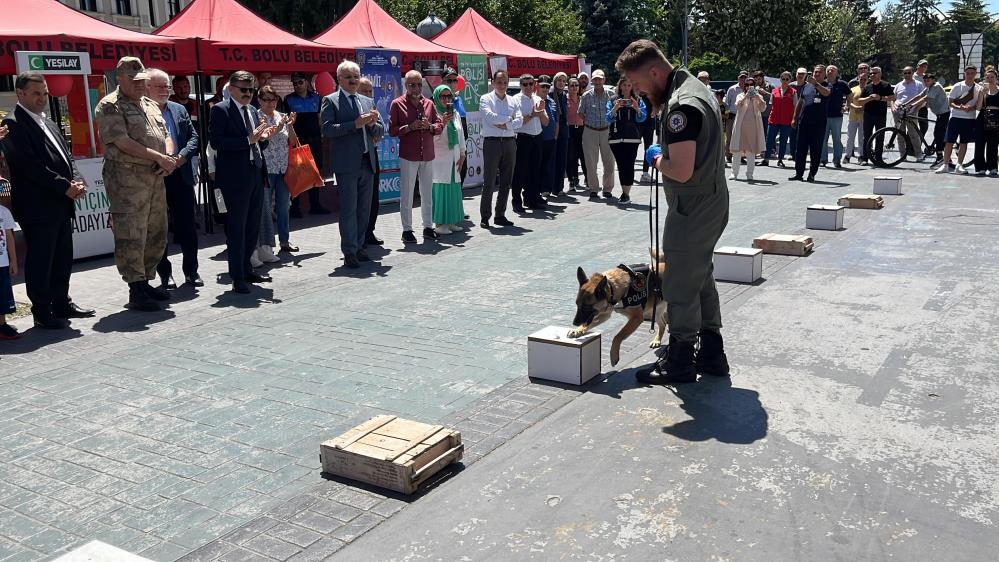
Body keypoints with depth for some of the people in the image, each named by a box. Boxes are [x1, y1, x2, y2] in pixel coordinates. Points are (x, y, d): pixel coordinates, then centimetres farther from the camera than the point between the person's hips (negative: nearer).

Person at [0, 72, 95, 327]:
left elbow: (66, 155, 18)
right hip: (37, 207, -9)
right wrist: (65, 187, -17)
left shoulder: (48, 123, 18)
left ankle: (62, 303, 26)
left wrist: (75, 182, 0)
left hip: (61, 204, 9)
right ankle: (42, 312, 7)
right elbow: (30, 165, -18)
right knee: (40, 261, -1)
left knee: (63, 259, 15)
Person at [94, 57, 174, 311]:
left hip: (156, 177, 8)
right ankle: (136, 291, -2)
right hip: (127, 179, -8)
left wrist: (169, 158, -3)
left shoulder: (151, 105, 19)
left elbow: (165, 136, 19)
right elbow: (122, 142, -15)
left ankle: (146, 282, 24)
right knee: (131, 236, -6)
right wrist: (158, 157, -17)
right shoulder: (110, 106, -5)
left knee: (157, 235, 12)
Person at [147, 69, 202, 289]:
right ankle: (165, 275, 15)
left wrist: (183, 155, -7)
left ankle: (191, 271, 20)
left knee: (187, 226, 9)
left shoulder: (180, 110, 11)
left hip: (181, 175, 4)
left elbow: (193, 136, 10)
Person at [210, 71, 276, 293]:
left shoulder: (253, 111, 17)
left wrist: (263, 138, -1)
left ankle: (246, 269, 26)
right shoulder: (220, 110, -6)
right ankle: (237, 278, 5)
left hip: (256, 175, 8)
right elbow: (216, 142, -17)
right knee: (236, 228, -1)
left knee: (253, 226, 13)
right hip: (235, 177, -7)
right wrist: (248, 139, -21)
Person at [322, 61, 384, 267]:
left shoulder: (368, 101, 16)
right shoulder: (331, 101, 0)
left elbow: (381, 131, 15)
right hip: (346, 163, -6)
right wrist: (355, 124, -19)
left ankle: (359, 247, 20)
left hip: (367, 162, 6)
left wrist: (373, 123, -7)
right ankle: (349, 252, 1)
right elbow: (327, 129, -13)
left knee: (364, 209, 10)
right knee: (348, 209, -4)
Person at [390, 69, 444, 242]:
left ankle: (428, 227, 21)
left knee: (427, 194, 11)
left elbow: (440, 125, 10)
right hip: (408, 156, -4)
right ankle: (407, 230, 8)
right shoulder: (397, 104, -1)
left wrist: (429, 126, -10)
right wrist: (410, 127, -17)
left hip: (427, 156, 4)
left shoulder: (429, 103, 10)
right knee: (406, 195, 1)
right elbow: (392, 130, -4)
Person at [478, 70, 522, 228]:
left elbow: (519, 120, 1)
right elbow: (490, 117, -15)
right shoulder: (486, 99, 1)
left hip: (510, 142, 5)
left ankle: (500, 215, 16)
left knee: (506, 181, 7)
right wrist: (509, 118, -4)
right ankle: (485, 216, 3)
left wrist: (505, 125, -13)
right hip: (492, 142, -5)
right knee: (489, 182, -4)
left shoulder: (513, 101, 14)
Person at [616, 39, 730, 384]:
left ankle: (680, 363, 14)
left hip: (692, 210, -11)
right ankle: (711, 355, 30)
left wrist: (658, 161, -9)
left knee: (680, 287, 1)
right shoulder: (692, 85, 10)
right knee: (701, 279, 19)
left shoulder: (681, 105, -23)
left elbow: (681, 171, -29)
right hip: (712, 202, 11)